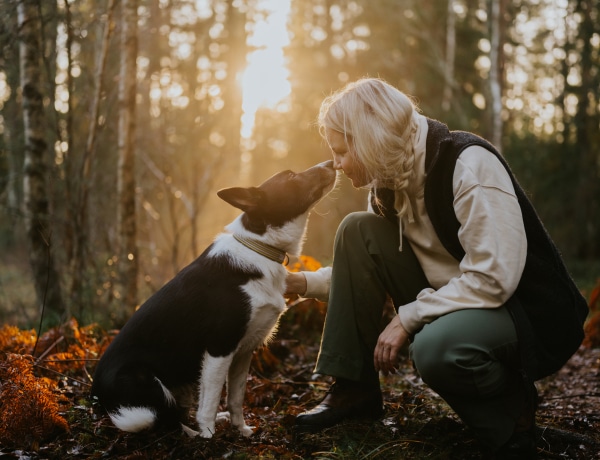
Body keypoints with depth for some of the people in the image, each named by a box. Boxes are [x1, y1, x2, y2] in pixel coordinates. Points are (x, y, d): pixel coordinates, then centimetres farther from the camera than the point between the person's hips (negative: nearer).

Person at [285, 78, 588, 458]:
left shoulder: (469, 164, -21)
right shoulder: (391, 180, 2)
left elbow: (494, 279, -28)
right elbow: (365, 272, 13)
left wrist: (407, 318, -23)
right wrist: (299, 283, 2)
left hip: (530, 315, -7)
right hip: (455, 305, 8)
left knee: (436, 345, -39)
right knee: (358, 232, -6)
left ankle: (512, 408, -5)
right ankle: (355, 389, 0)